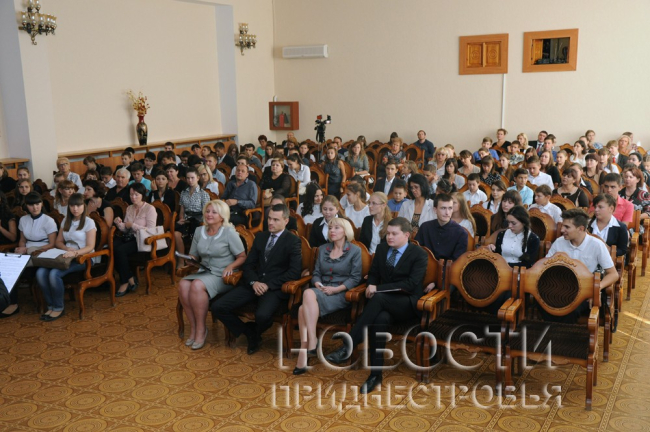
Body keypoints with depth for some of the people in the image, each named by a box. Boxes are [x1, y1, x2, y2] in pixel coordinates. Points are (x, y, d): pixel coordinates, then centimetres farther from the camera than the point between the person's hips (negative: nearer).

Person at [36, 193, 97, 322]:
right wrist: (67, 249, -7)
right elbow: (58, 242, 16)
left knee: (54, 274, -31)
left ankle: (58, 308, -13)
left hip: (83, 258, -6)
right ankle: (51, 306, -10)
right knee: (40, 272, -23)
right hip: (67, 256, 6)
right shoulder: (65, 221, 15)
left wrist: (75, 252, -29)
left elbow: (90, 247, -11)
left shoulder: (89, 222, -3)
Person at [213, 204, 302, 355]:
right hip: (254, 284, 5)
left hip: (275, 287, -5)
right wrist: (253, 282, -8)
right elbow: (248, 264, 13)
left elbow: (294, 272, -10)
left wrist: (269, 285, -16)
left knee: (262, 315, -35)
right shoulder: (260, 237, 16)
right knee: (218, 307, -12)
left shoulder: (293, 241, -1)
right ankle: (249, 332, 8)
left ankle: (256, 334, 5)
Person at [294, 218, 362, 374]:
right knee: (303, 307, -31)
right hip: (321, 290, 5)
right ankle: (303, 354, -33)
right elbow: (316, 273, 18)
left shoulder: (355, 251, 5)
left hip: (341, 293, -4)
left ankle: (312, 341, -36)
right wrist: (317, 284, -6)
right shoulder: (323, 249, 20)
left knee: (308, 293, -35)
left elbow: (355, 278, -2)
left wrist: (336, 289, -15)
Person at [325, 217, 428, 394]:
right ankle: (375, 374, -30)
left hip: (408, 304, -4)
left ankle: (348, 347, -38)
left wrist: (378, 288, -18)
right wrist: (371, 285, -6)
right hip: (384, 303, 4)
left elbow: (410, 285, -14)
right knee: (381, 319, -36)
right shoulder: (382, 248, 12)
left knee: (378, 298, -37)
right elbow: (373, 273, 19)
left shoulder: (419, 254, -4)